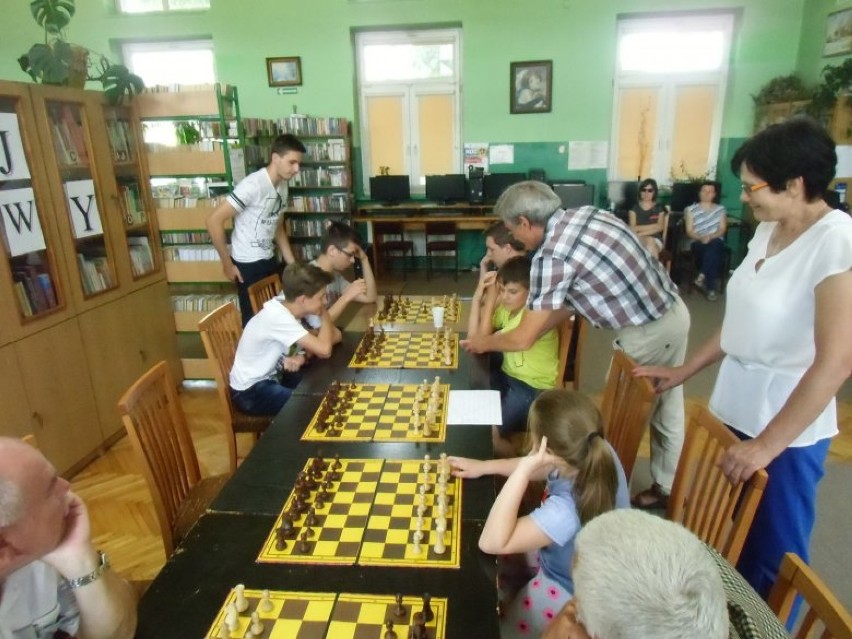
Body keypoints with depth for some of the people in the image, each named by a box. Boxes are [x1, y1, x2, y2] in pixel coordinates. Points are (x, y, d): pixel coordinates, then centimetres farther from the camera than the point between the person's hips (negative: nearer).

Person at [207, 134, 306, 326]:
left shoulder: (282, 185, 4)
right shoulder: (253, 185, -22)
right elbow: (214, 220, -23)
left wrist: (292, 264, 11)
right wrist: (227, 264, -16)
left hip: (269, 260, 8)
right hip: (248, 264, -8)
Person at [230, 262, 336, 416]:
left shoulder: (286, 306, -6)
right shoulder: (278, 317, -30)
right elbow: (324, 350, -33)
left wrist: (302, 356, -21)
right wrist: (324, 314, -17)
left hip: (270, 376, 8)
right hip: (250, 391, -8)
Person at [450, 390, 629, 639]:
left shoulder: (566, 510, -45)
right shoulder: (597, 454, -23)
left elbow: (491, 542, -42)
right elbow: (540, 466, -3)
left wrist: (523, 470, -49)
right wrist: (483, 466, -6)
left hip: (572, 593, -6)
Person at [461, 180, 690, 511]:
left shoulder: (551, 255, -23)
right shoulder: (585, 214, 3)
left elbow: (523, 340, -16)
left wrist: (484, 342, 3)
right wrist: (536, 325, 12)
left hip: (646, 333, -9)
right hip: (673, 311, 9)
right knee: (666, 409, 22)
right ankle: (667, 486, 41)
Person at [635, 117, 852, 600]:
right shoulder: (770, 230, 5)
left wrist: (767, 444, -20)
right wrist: (686, 370, 13)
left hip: (787, 428, -7)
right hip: (736, 407, 7)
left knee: (772, 559, 11)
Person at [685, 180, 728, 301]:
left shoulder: (720, 209, 16)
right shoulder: (691, 209, 10)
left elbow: (722, 229, 6)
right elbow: (689, 231, 3)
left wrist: (711, 236, -16)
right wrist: (701, 237, -17)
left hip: (716, 242, 1)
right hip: (698, 243, -1)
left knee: (714, 245, -38)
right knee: (714, 255, -34)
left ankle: (702, 276, -38)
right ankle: (711, 288, -32)